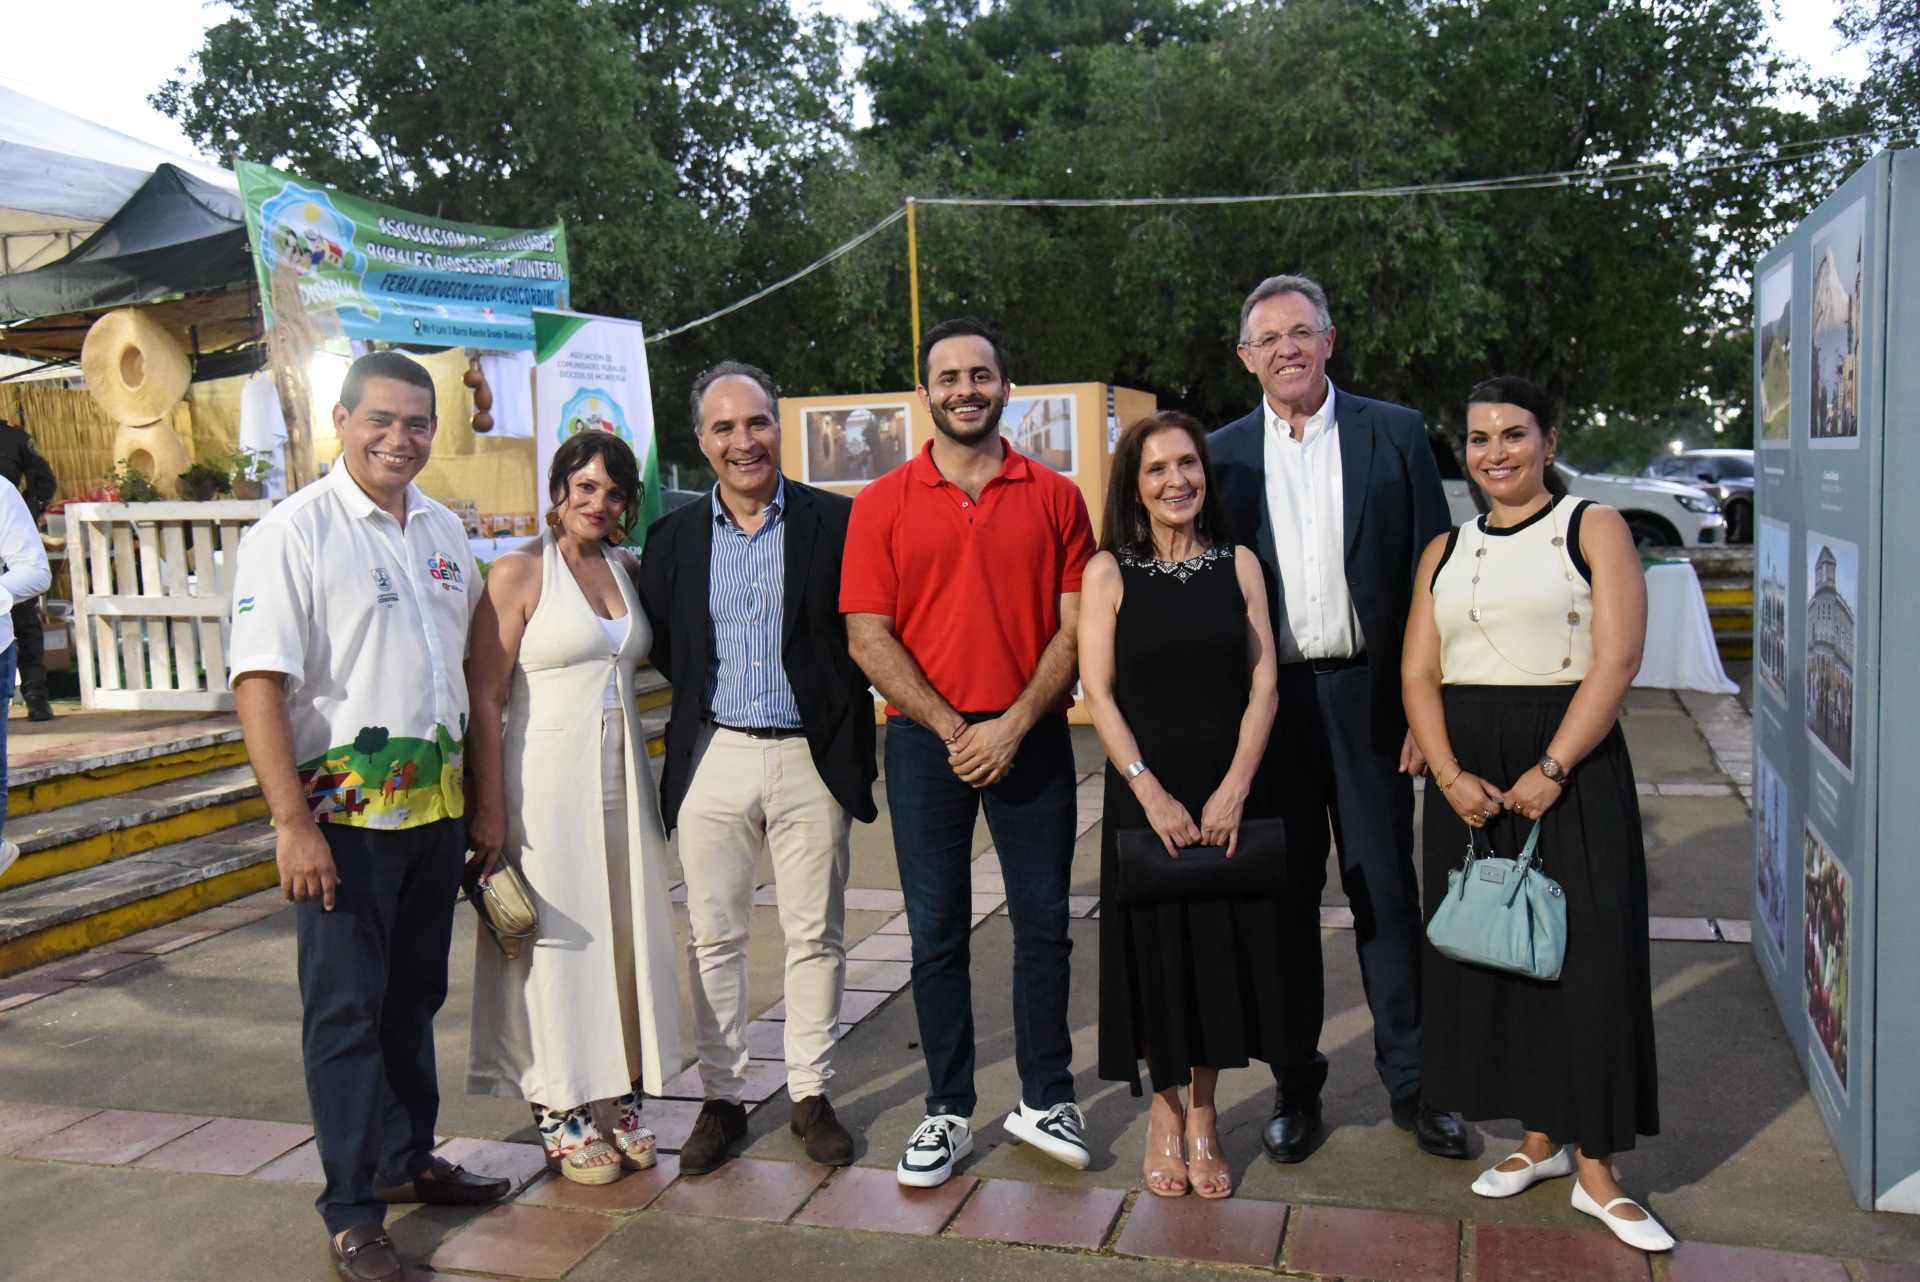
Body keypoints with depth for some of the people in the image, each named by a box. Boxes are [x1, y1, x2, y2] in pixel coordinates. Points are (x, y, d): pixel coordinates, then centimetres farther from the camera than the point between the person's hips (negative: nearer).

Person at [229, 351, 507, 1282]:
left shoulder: (444, 532, 10)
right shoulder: (293, 532, -9)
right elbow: (259, 684, -15)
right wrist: (293, 824, -20)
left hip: (436, 809, 6)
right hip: (344, 817, -6)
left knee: (414, 997, 17)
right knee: (345, 1011, 2)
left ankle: (406, 1160, 33)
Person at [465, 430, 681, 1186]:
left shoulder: (628, 570, 10)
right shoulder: (519, 573, -7)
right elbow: (485, 701, -10)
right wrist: (490, 811, -14)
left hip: (622, 775, 6)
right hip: (548, 779, -6)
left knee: (626, 933, 10)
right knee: (558, 941, 1)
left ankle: (619, 1101, 23)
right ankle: (563, 1117, 15)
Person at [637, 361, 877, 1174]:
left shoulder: (836, 522, -2)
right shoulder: (673, 537, 7)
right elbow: (657, 649, 12)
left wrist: (835, 705, -7)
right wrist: (704, 694, 4)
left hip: (812, 757, -2)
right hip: (712, 758, 2)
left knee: (816, 933, 8)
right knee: (713, 936, 8)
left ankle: (812, 1096, 22)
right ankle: (721, 1098, 22)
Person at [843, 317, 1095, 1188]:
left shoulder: (1055, 497, 4)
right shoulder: (883, 504, 3)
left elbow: (1076, 627, 0)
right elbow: (867, 636, -3)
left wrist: (1013, 726, -11)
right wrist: (951, 727, -10)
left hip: (1030, 739, 1)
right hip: (926, 742, 0)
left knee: (1044, 924, 7)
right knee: (936, 935, 6)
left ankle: (1044, 1099, 24)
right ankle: (948, 1112, 20)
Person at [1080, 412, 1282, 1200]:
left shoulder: (1238, 564, 5)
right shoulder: (1109, 572, -1)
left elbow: (1263, 686, 0)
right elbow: (1098, 693, -6)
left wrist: (1234, 787, -11)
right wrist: (1151, 792, -14)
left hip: (1230, 794, 2)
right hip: (1145, 794, -2)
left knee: (1221, 947, 8)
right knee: (1156, 949, 6)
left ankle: (1204, 1114, 26)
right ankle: (1164, 1111, 25)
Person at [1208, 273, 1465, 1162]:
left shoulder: (1395, 434, 2)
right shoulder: (1223, 455, 6)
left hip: (1366, 695, -1)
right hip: (1264, 703, 1)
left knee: (1386, 891, 7)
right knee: (1284, 898, 10)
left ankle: (1411, 1082, 22)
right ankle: (1296, 1086, 23)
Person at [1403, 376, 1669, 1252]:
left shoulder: (1593, 529, 0)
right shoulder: (1445, 551, 12)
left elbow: (1616, 659, -11)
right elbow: (1418, 672, 5)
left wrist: (1550, 770, -18)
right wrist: (1450, 776, -9)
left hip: (1569, 767, -4)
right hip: (1469, 776, 5)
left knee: (1585, 958, -2)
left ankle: (1595, 1170, 9)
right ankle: (1540, 1138, 24)